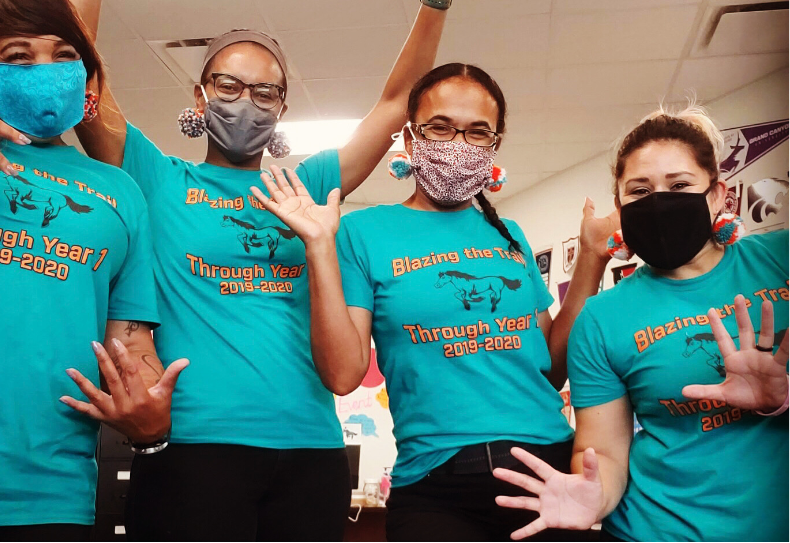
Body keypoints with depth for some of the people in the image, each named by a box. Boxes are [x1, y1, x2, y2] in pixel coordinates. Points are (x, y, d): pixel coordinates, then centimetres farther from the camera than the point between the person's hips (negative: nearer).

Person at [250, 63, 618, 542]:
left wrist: (593, 258, 3)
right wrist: (320, 245, -15)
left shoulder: (507, 235, 9)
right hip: (438, 486, -4)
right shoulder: (364, 232, -2)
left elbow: (553, 366, 9)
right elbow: (343, 374, -11)